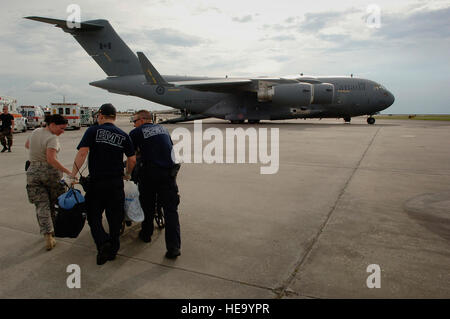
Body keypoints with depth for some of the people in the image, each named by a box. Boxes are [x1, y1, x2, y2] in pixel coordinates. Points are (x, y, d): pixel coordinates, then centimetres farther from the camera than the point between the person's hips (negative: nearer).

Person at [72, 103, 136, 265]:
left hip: (96, 182, -2)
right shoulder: (123, 135, 6)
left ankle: (103, 243, -8)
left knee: (93, 216, 11)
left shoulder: (93, 131, -3)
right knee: (115, 217, 12)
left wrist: (73, 174, -9)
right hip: (116, 183, 3)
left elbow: (82, 153, -14)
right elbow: (132, 159, 5)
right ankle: (113, 249, 19)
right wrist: (127, 174, 22)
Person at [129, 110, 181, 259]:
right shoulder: (163, 129, 17)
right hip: (169, 172, 3)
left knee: (147, 206, 18)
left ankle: (146, 234, 36)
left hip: (149, 173, -3)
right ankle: (174, 247, -4)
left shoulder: (136, 133, 3)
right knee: (171, 209, 2)